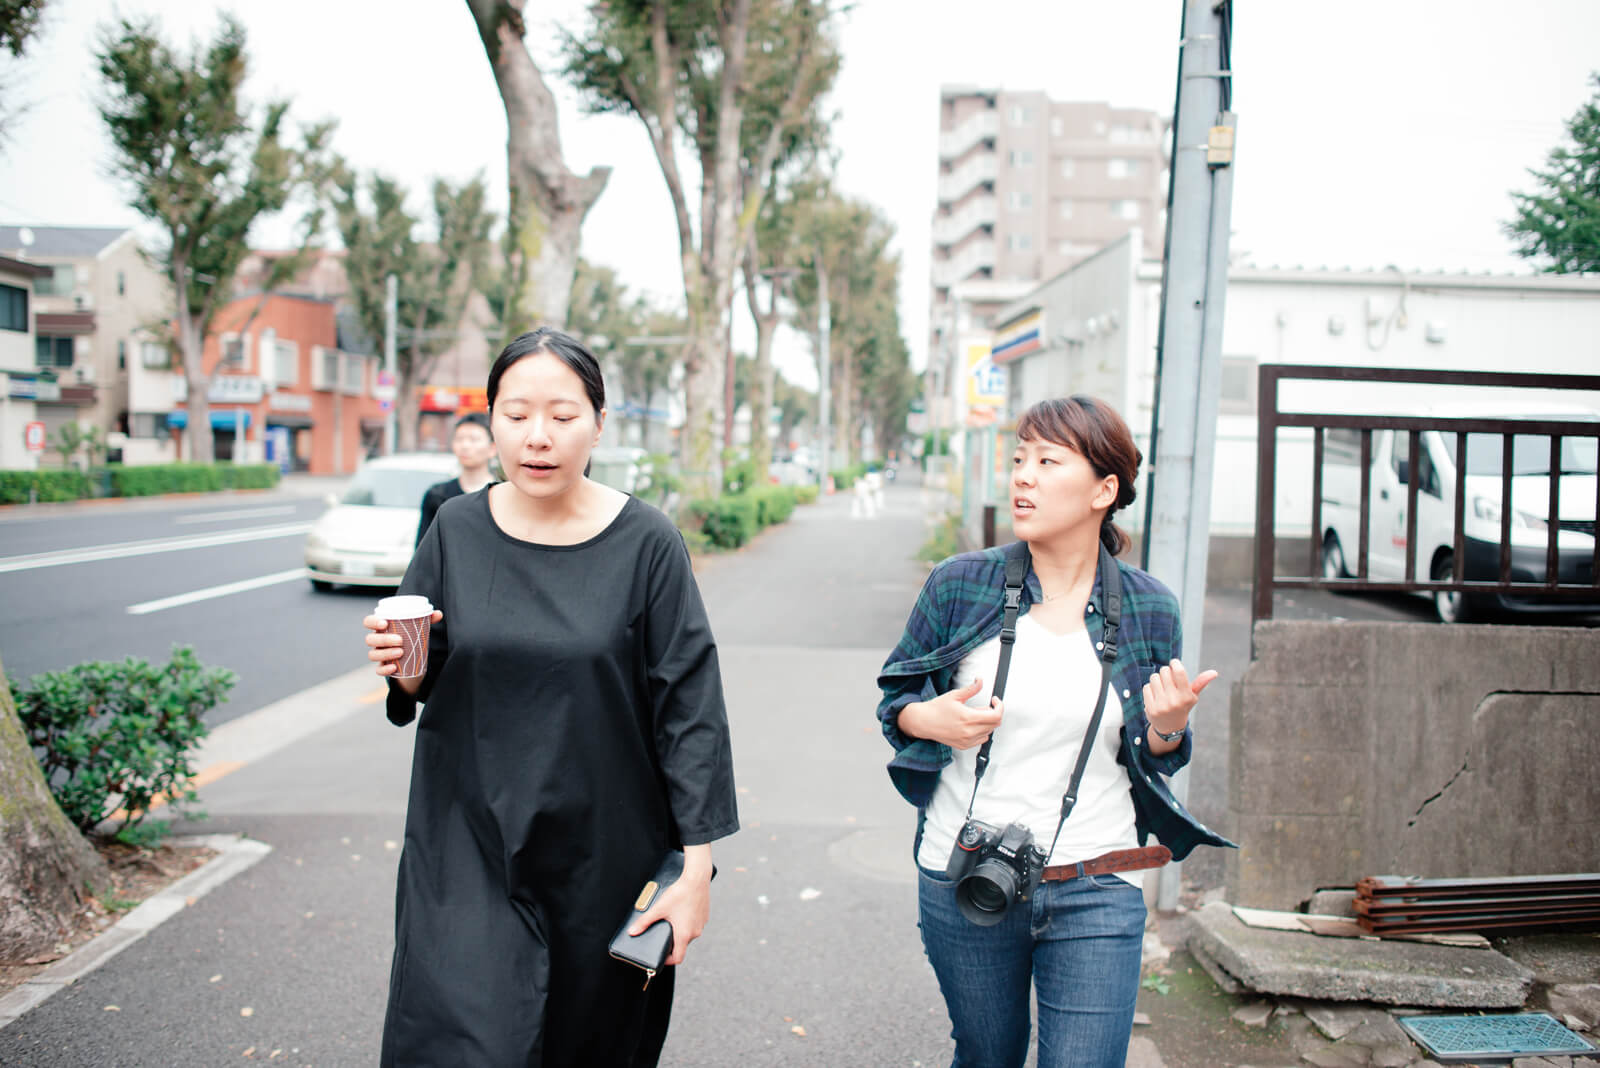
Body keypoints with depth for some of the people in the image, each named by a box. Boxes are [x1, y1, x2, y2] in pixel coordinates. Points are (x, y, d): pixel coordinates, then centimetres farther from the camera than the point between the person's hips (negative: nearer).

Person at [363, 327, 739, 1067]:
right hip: (470, 848, 1)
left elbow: (689, 706, -7)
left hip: (604, 859, -1)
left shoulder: (645, 542, -8)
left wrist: (696, 865, -9)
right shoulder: (457, 530, -1)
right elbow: (420, 684, 8)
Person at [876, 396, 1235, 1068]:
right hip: (963, 884, 1)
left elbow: (1152, 761, 9)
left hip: (1096, 895, 0)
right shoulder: (959, 585, -4)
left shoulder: (1147, 610, -1)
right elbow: (894, 695, 7)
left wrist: (1167, 729, -13)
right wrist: (928, 718, -15)